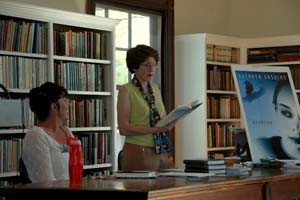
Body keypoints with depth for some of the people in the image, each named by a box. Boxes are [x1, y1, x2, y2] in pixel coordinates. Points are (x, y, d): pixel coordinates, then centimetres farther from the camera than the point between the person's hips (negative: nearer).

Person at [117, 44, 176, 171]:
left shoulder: (155, 88, 12)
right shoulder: (126, 90, -7)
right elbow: (123, 128, -14)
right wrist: (155, 129, -23)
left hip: (162, 152, 6)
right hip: (139, 152, -6)